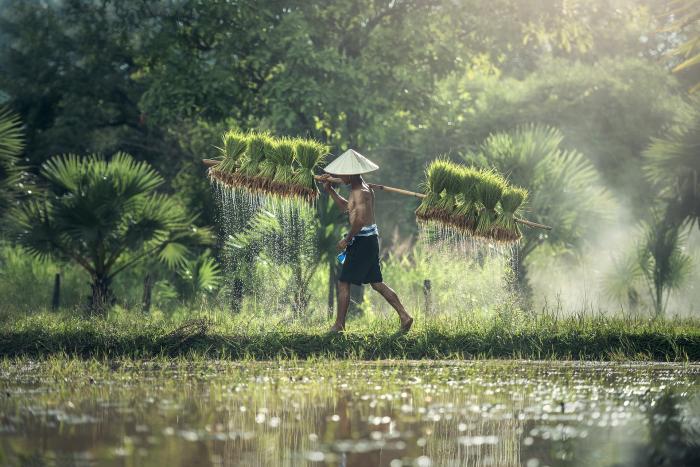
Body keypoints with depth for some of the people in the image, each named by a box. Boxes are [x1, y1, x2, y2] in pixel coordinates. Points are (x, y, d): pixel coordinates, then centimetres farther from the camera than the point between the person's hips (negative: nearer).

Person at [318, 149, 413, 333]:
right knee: (376, 282, 13)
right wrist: (330, 190, 23)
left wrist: (347, 240, -16)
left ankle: (339, 325, 2)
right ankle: (404, 316, 10)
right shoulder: (362, 188, 14)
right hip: (371, 238, 10)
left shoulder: (360, 192, -17)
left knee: (343, 283, -2)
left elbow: (359, 220, -26)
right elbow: (346, 207, 29)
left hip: (363, 240, -10)